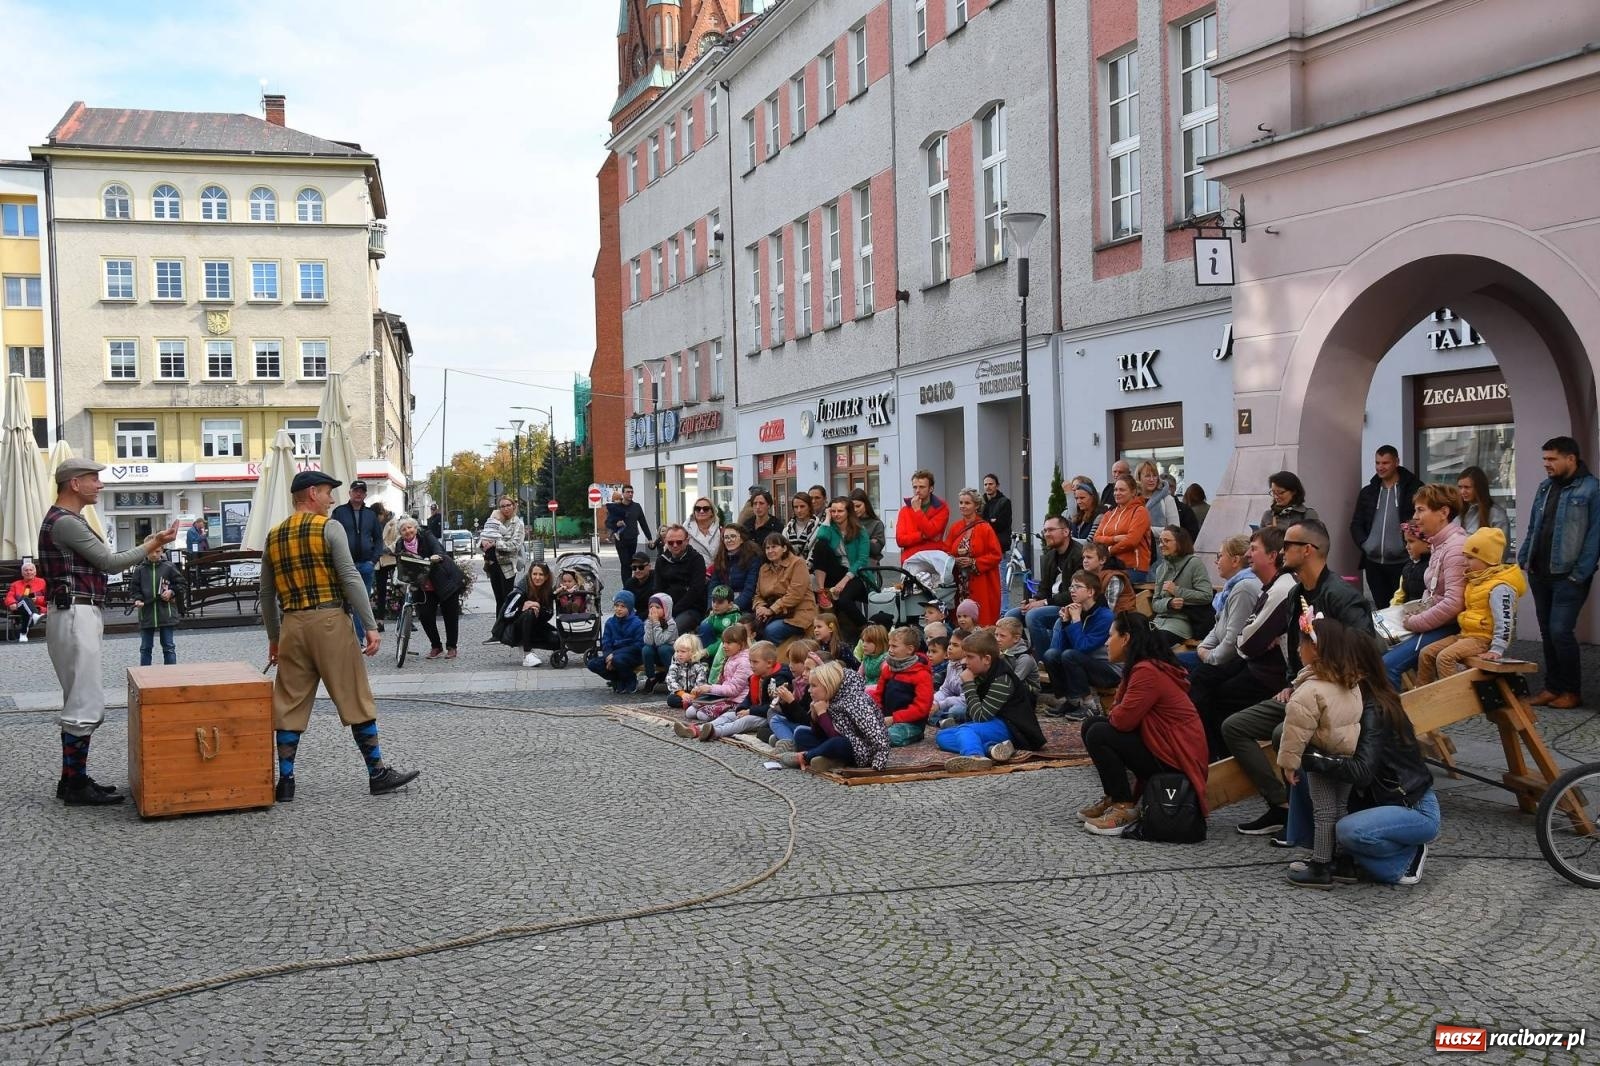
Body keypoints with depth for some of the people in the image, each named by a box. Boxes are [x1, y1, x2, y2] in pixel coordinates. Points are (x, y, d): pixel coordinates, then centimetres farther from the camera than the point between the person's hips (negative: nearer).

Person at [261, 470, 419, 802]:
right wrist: (370, 625, -11)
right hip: (328, 620, -5)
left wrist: (273, 638, 25)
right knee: (356, 699, 2)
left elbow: (266, 594, 17)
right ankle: (378, 773, 8)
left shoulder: (273, 536, 13)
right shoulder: (329, 528, -4)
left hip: (291, 625, 5)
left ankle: (285, 781, 10)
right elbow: (350, 578, -12)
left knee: (289, 705, 9)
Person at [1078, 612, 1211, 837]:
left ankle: (1125, 807, -9)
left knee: (1098, 735, -16)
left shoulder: (1147, 672, -20)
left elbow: (1122, 719, -24)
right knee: (1091, 724, 6)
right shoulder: (1140, 668, 13)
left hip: (1175, 759, -10)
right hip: (1158, 745, 10)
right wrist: (1117, 712, -11)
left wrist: (1114, 712, -2)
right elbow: (1121, 715, 11)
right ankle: (1113, 798, 13)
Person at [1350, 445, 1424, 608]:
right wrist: (1364, 544, 1)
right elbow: (1356, 524, 16)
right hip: (1373, 563, 5)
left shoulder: (1413, 488, -2)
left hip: (1403, 563, -5)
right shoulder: (1368, 492, 14)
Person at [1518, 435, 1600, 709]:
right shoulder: (1545, 487, 12)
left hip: (1568, 576, -7)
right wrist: (1523, 559, 7)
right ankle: (1553, 687, 20)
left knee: (1560, 631, -9)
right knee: (1547, 631, 11)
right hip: (1540, 573, 7)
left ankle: (1572, 691, 6)